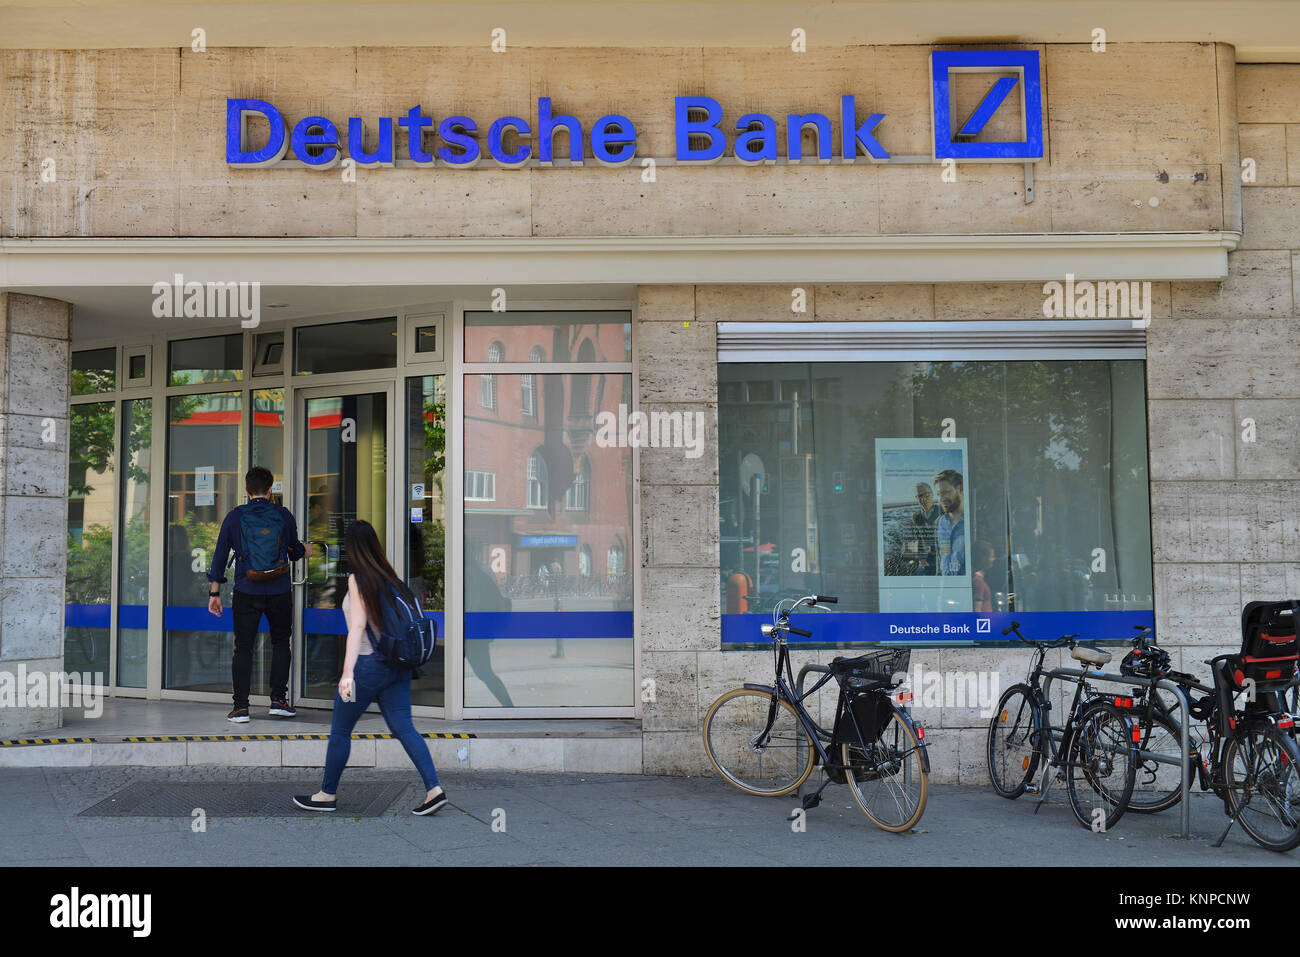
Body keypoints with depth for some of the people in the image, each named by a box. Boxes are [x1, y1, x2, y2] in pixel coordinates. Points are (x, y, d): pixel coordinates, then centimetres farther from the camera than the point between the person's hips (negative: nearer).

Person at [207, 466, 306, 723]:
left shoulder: (235, 516, 0)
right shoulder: (283, 515, 1)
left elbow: (220, 554, 1)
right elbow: (296, 550, 13)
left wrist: (214, 592, 7)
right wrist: (303, 551, 38)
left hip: (246, 592, 0)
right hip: (279, 592, 0)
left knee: (243, 647, 6)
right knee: (280, 643, 16)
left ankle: (241, 706, 3)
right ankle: (278, 699, 10)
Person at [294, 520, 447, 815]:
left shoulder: (358, 579, -12)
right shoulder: (389, 576, 7)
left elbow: (358, 626, -20)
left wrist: (347, 672, -25)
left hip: (368, 664, -7)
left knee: (340, 730, 9)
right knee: (404, 728, 6)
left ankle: (327, 794, 21)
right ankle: (434, 789, -5)